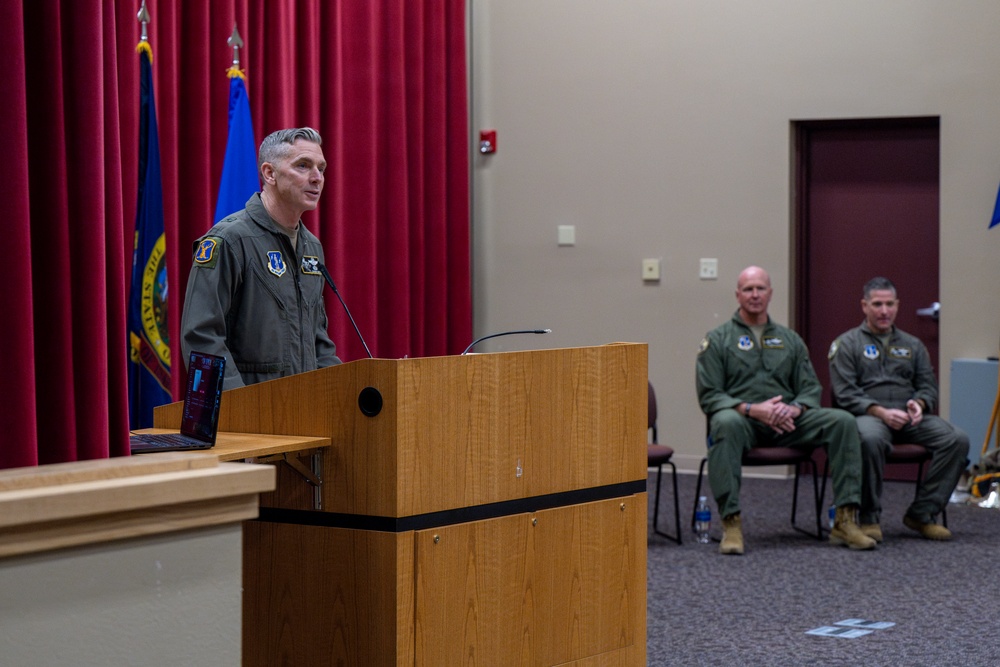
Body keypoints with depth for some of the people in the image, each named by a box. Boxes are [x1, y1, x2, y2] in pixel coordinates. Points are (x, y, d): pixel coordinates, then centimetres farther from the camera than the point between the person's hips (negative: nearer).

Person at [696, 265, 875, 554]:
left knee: (842, 421, -20)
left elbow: (811, 389, 13)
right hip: (743, 421, -4)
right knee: (726, 422, -40)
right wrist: (752, 409, -19)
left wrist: (794, 409, -11)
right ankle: (731, 522, -39)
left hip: (786, 422, 4)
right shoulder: (718, 340, 6)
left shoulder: (790, 340, 19)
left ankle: (845, 520, -21)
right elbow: (709, 396, -3)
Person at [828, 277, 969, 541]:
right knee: (871, 439, -42)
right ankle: (870, 517, -24)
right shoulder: (847, 344, 8)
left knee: (957, 439, -22)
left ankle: (921, 514, -12)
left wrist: (919, 404, -8)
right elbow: (844, 393, -4)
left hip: (909, 418, 5)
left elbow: (929, 387, 17)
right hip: (867, 415, -5)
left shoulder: (912, 345, 23)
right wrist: (881, 412, -18)